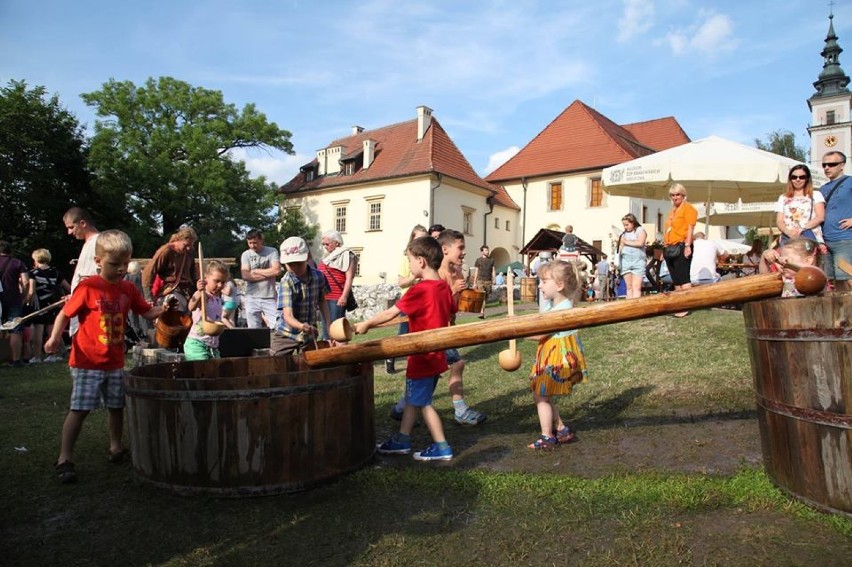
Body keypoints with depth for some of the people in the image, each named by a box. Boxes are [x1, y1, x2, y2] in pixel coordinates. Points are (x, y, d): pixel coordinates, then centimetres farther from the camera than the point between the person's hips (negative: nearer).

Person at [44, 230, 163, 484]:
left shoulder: (128, 289, 2)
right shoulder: (88, 287, -12)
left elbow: (148, 312, 6)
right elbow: (65, 314, -8)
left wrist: (164, 309, -13)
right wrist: (55, 337, -22)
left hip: (115, 362, 5)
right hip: (87, 362, -5)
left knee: (117, 406, 15)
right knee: (79, 409, -3)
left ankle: (116, 447, 33)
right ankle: (64, 458, 8)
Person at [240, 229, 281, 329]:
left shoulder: (272, 252, 3)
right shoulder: (246, 255, 7)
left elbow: (277, 271, -11)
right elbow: (245, 276, -6)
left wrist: (255, 271, -4)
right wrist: (269, 274, -8)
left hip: (270, 298, -1)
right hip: (252, 298, 1)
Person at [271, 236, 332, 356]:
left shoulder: (318, 276, -8)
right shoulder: (286, 283, -21)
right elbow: (287, 316, -31)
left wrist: (328, 324, 3)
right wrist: (301, 326, -51)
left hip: (310, 334, 3)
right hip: (286, 335, -3)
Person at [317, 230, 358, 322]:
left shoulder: (346, 255, -4)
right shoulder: (327, 256, 19)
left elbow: (349, 277, -12)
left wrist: (344, 296, -19)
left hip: (337, 299, -8)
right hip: (325, 298, 8)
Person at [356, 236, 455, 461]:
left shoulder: (419, 290, -21)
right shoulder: (445, 287, 3)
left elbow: (390, 313, -17)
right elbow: (450, 314, 13)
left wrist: (366, 324, -5)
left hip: (422, 357, -8)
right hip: (437, 355, 8)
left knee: (422, 402, 5)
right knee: (412, 398, 18)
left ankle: (441, 447, 11)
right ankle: (402, 440, 28)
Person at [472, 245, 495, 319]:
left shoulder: (491, 260, 12)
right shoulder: (478, 260, 5)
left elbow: (493, 271, 13)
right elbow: (476, 272, 6)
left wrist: (494, 279, -1)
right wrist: (474, 283, 3)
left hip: (488, 281, 3)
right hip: (480, 280, -3)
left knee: (486, 298, 5)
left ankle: (483, 312, 14)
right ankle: (481, 313, -16)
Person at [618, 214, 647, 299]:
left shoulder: (640, 230, 5)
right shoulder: (624, 234, 17)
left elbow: (640, 243, -12)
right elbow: (620, 248, 13)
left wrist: (626, 242, 0)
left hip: (638, 261, -4)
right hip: (625, 261, 4)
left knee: (636, 287, -10)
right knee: (629, 287, 2)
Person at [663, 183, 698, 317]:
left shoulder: (688, 208, -2)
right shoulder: (672, 211, 21)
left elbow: (690, 228, -12)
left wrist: (687, 246, -21)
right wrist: (666, 247, 19)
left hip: (681, 247, -8)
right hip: (670, 248, 9)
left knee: (683, 278, -12)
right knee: (675, 279, 9)